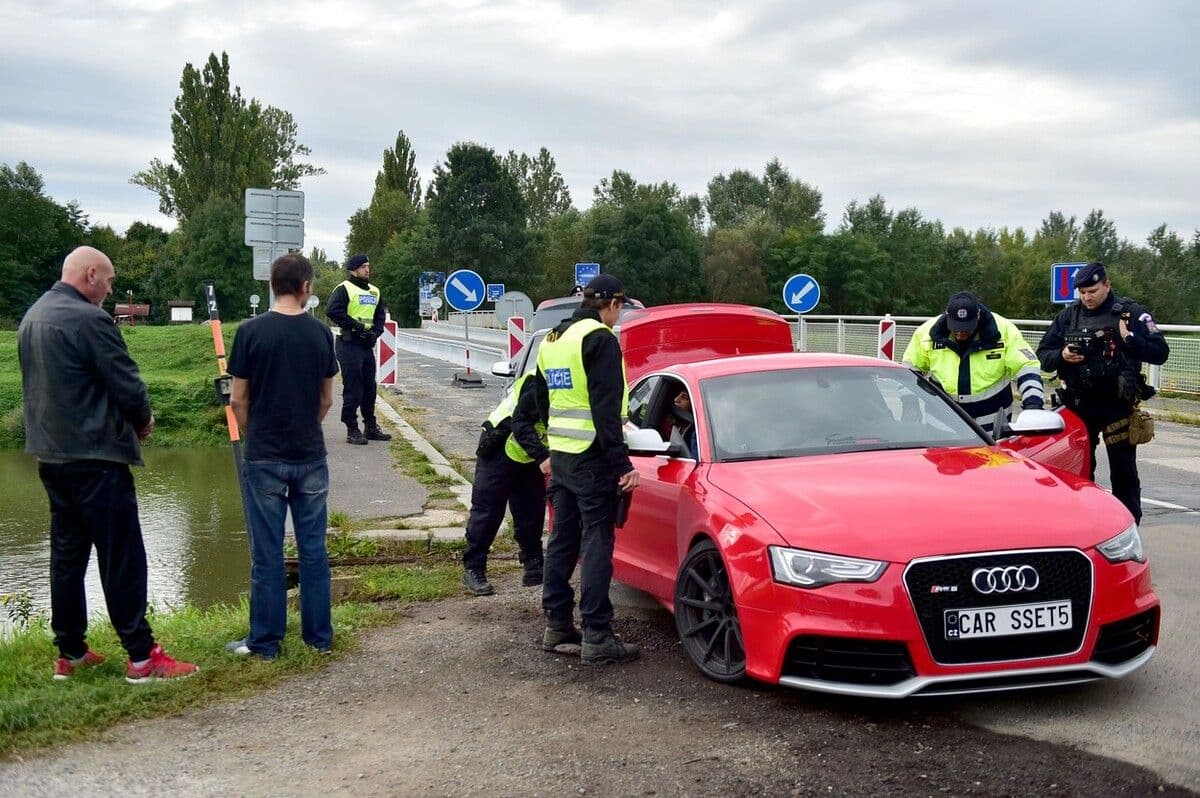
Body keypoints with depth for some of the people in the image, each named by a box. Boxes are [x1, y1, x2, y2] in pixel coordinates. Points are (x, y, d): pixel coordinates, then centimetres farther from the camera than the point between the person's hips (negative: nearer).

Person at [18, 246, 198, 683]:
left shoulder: (32, 317, 11)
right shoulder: (89, 319, -17)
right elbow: (127, 384, -17)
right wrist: (143, 421, 4)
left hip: (51, 455, 9)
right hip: (94, 457, -9)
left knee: (67, 553, 14)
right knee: (122, 557, -3)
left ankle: (69, 652, 20)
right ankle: (141, 656, 1)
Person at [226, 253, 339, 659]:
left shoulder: (251, 331, -9)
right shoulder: (320, 333, -1)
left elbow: (239, 400, -5)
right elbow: (326, 399, 7)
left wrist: (255, 436, 11)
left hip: (264, 458, -2)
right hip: (311, 457, 2)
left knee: (267, 552, 5)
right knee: (313, 548, 11)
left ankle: (265, 640, 12)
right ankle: (319, 635, 18)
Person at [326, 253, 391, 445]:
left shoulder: (374, 291, 16)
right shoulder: (344, 289, -8)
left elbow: (381, 315, 20)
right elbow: (332, 311, -19)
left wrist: (376, 332, 1)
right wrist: (357, 326, -18)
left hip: (367, 344, 7)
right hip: (349, 344, -7)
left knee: (369, 388, 12)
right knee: (352, 389, -6)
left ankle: (371, 427, 21)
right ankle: (352, 430, 0)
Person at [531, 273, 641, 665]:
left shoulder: (551, 341, 16)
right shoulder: (600, 339, -13)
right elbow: (606, 408, -20)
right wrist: (622, 462, -21)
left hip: (560, 455, 9)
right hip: (592, 458, -9)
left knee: (563, 540, 14)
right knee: (597, 543, -6)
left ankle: (557, 626, 20)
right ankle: (597, 637, -5)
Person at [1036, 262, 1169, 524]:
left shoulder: (1131, 313, -3)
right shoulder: (1068, 316, 7)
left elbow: (1160, 353, -7)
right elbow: (1043, 355, 10)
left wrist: (1130, 339, -21)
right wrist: (1061, 356, -11)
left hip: (1118, 404, -4)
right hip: (1079, 404, 4)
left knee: (1123, 471, 0)